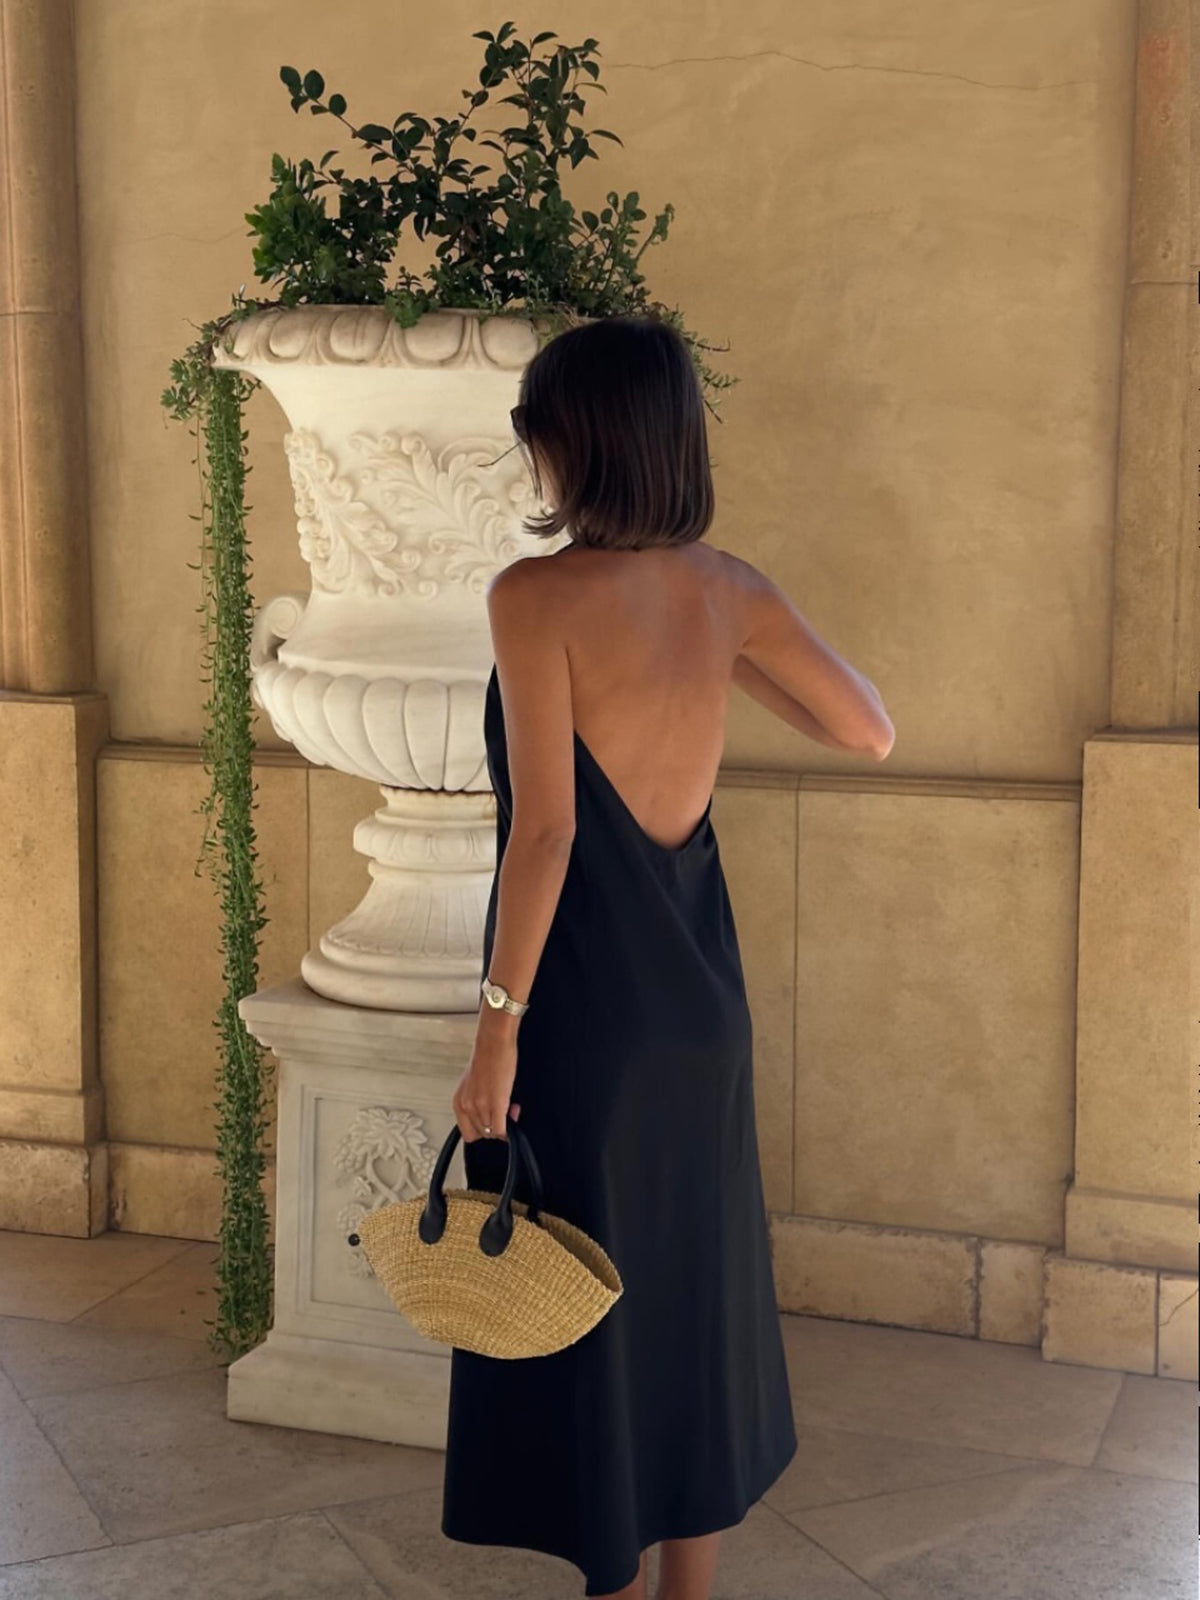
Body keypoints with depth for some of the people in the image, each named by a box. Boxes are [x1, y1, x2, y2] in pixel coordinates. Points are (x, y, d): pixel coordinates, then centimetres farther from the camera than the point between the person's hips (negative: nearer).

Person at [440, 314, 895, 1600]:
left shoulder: (536, 597, -16)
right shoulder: (730, 590, 0)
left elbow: (545, 827, -20)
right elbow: (869, 733, 10)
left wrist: (496, 1030, -16)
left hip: (582, 991, -6)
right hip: (696, 981, 6)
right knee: (692, 1289, 18)